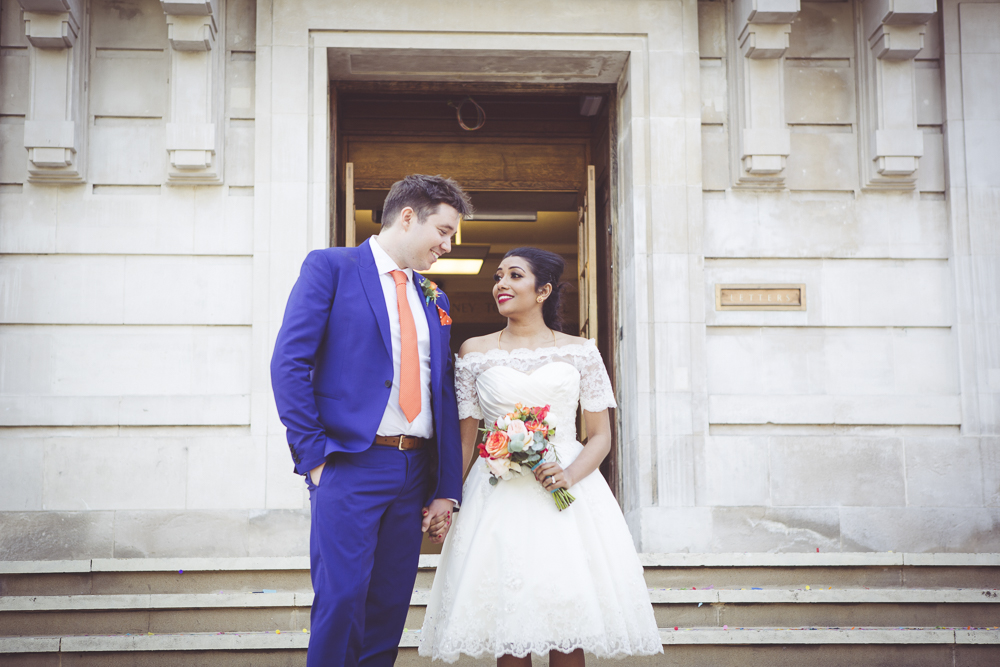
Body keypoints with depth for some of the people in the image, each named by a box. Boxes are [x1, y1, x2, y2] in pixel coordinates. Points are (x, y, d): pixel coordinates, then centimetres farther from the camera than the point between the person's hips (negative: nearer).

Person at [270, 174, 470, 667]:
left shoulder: (434, 299, 17)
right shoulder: (331, 267, 0)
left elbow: (444, 396, 15)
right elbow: (289, 363, -7)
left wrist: (446, 490, 10)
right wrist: (314, 455, -12)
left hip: (414, 472, 6)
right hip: (350, 465, -6)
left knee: (390, 607, 8)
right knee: (341, 600, -8)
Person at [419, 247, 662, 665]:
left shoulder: (580, 352, 6)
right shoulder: (475, 352, 8)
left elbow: (601, 436, 4)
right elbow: (464, 439, 10)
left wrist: (571, 475, -14)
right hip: (499, 498, 1)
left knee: (567, 624, -2)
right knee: (508, 628, 0)